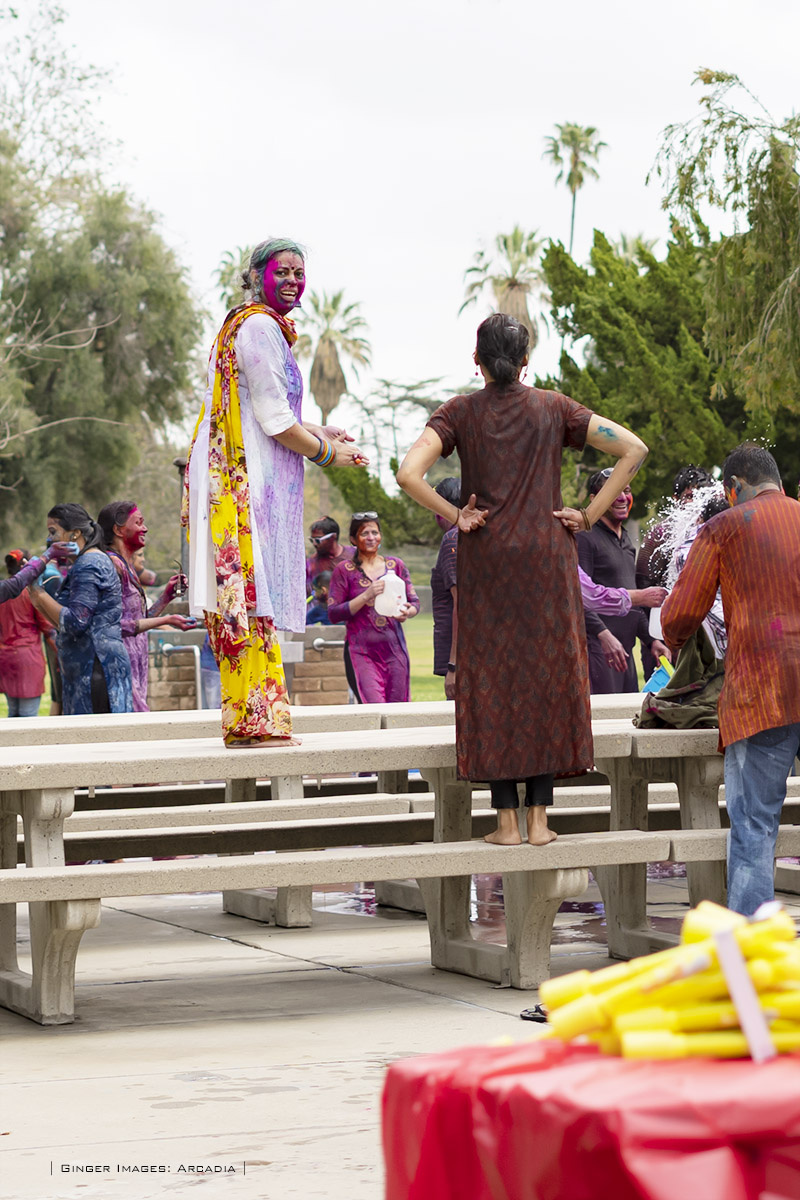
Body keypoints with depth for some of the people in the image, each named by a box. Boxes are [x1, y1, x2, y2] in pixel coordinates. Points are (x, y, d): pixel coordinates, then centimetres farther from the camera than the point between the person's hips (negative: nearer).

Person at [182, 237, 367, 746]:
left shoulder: (250, 325, 20)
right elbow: (275, 421, -15)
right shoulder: (260, 328, -12)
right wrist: (327, 453, -2)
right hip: (249, 477, -10)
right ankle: (254, 718, -10)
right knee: (253, 593, -10)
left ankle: (248, 720, 11)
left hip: (237, 472, 10)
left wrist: (319, 433, 22)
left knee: (246, 602, 9)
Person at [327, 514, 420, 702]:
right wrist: (366, 596, -13)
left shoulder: (396, 565, 12)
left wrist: (407, 612, -10)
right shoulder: (345, 570, 4)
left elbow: (415, 602, 15)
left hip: (394, 648, 3)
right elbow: (333, 614, -2)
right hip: (363, 651, -3)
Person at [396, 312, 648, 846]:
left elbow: (409, 473, -16)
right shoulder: (554, 408, 2)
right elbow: (635, 450, -3)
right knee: (548, 673, 6)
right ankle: (539, 818, 5)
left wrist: (455, 515, -4)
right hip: (548, 557, 1)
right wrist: (591, 514, -2)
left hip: (486, 561, -1)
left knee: (493, 678, 4)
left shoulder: (460, 413, -1)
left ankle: (507, 820, 3)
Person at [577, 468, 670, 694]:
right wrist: (603, 634, -27)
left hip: (625, 650, 9)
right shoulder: (586, 538, -6)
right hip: (597, 648, -9)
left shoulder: (626, 542, 22)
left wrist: (650, 640, 21)